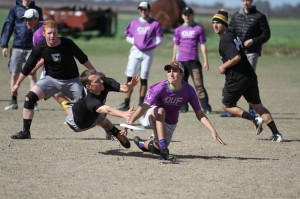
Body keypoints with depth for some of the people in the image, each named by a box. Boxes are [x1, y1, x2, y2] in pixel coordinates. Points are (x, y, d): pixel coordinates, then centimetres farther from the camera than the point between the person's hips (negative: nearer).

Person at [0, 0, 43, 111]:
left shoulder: (37, 10, 8)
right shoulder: (15, 10, 6)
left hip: (31, 48, -1)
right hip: (17, 47, 1)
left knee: (32, 75, -6)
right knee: (14, 74, 2)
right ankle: (14, 102, 11)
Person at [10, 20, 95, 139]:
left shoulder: (67, 44, -17)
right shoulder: (40, 48, -14)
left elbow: (83, 59, -3)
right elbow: (28, 67, -1)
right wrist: (17, 84, 6)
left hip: (72, 80, -1)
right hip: (52, 79, 1)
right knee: (30, 97, -20)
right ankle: (25, 132, -12)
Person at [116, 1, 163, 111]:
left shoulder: (155, 24, 2)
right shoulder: (134, 23, 9)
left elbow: (158, 40, 1)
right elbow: (128, 36, 14)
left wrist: (151, 46, -14)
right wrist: (135, 42, -4)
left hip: (148, 53, -1)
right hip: (135, 51, 1)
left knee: (144, 79, 3)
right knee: (130, 77, -6)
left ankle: (141, 104, 10)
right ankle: (126, 103, -6)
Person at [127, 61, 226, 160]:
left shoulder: (189, 91, -18)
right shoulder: (160, 88, -28)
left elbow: (200, 114, -12)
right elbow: (145, 106, -41)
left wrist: (213, 131, -23)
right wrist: (130, 121, -57)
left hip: (170, 124, 4)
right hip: (150, 117, -4)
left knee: (157, 148, 1)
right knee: (160, 111, -36)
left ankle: (143, 144, 34)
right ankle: (163, 145, -38)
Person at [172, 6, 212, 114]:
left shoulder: (198, 28, 5)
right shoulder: (178, 30, 11)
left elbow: (202, 45, 4)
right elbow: (176, 46, 16)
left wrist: (205, 61, -1)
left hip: (194, 60, -3)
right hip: (181, 61, 3)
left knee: (199, 84, -10)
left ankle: (206, 107, -14)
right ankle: (183, 107, 11)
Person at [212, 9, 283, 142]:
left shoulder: (225, 40, -15)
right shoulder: (233, 36, 15)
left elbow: (236, 57, -27)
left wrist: (224, 66, -13)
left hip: (236, 79, -9)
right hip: (250, 76, 9)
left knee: (226, 105, 10)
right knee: (257, 106, 14)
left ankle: (255, 119, -5)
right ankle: (276, 134, 5)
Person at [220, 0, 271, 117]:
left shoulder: (259, 17, 1)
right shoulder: (236, 16, 15)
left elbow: (266, 34, 0)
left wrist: (253, 41, -14)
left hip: (251, 52, -4)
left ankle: (251, 109, 0)